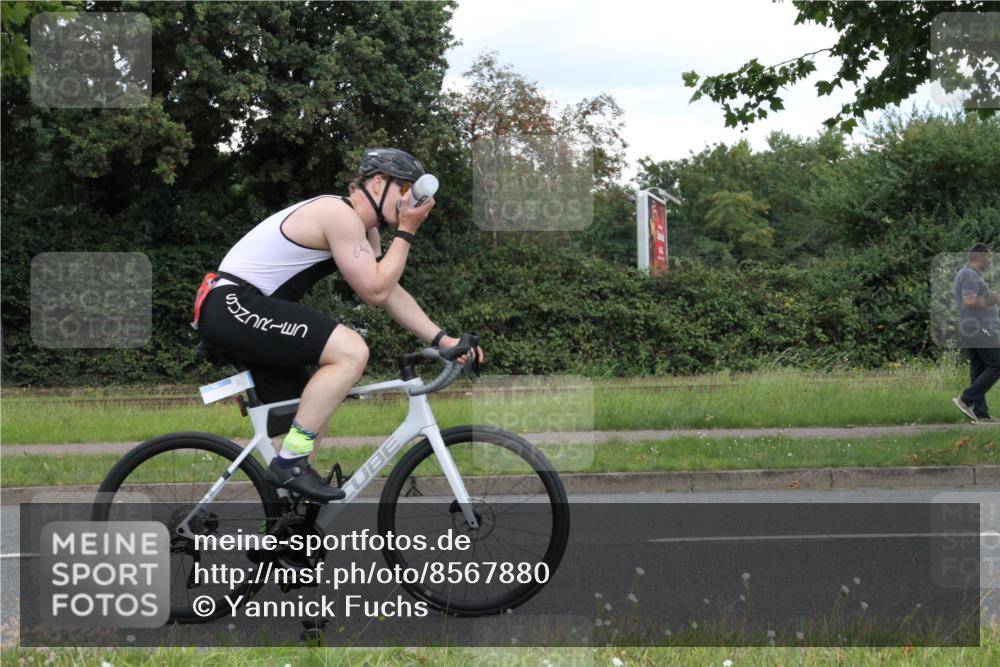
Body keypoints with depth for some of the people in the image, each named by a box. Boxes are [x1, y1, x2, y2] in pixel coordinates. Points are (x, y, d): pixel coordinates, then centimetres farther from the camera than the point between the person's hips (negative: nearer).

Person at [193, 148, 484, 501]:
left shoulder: (362, 229, 16)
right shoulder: (341, 215, -16)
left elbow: (392, 292, 17)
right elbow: (375, 291, -17)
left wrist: (442, 339, 9)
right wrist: (407, 231, -11)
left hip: (235, 313, 11)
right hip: (233, 305, -11)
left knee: (313, 421, 13)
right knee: (352, 351, -23)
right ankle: (290, 463, -18)